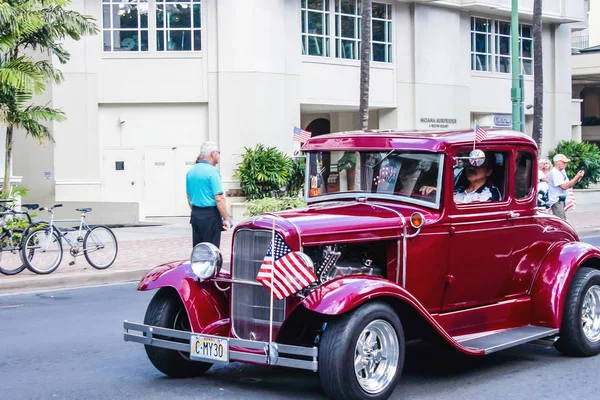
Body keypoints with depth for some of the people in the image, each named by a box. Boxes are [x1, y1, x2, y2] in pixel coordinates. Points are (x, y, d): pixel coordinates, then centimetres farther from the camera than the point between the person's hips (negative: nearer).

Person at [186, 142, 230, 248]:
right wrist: (226, 219, -13)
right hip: (210, 215, -7)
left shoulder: (191, 171, 9)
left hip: (195, 215, 7)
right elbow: (219, 198, -18)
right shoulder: (212, 171, -14)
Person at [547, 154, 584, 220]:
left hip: (561, 200, 10)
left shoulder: (562, 171, 14)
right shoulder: (554, 172, -16)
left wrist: (577, 179, -2)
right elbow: (564, 186, -21)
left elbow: (568, 185, 16)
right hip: (557, 201, -10)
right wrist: (576, 177, -19)